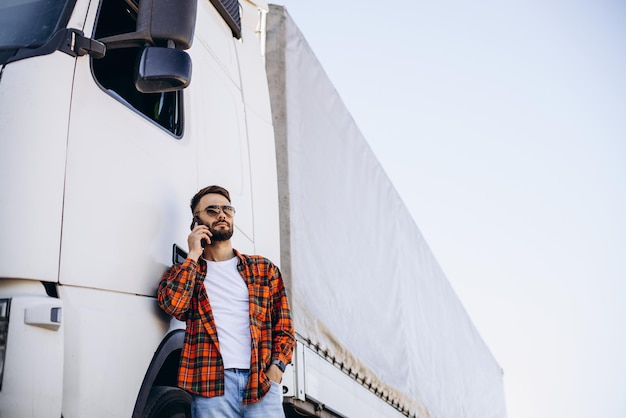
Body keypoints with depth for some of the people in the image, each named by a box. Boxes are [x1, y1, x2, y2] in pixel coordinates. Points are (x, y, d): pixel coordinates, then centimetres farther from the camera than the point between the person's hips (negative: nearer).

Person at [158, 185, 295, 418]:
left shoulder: (263, 269, 17)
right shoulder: (182, 272, 14)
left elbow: (283, 327, 14)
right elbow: (173, 305, -8)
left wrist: (277, 365, -3)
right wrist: (193, 256, 1)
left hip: (261, 381, 1)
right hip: (211, 385, -1)